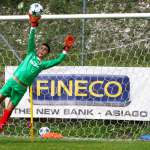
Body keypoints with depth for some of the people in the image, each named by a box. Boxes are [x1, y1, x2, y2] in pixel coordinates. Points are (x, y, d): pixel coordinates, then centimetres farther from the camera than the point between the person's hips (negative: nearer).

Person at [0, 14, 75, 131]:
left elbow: (58, 60, 1)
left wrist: (65, 50, -5)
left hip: (21, 88, -1)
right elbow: (31, 39, 1)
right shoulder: (31, 54, 10)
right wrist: (33, 26, -8)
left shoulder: (43, 64, 8)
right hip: (12, 81, 1)